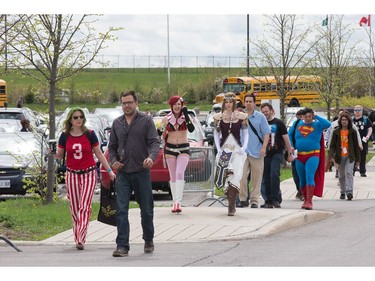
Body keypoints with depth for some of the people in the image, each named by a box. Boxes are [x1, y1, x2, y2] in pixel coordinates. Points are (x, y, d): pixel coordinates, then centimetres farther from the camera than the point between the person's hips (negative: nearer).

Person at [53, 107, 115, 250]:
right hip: (72, 174, 2)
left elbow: (99, 154, 6)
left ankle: (81, 239, -19)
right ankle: (77, 237, 14)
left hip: (89, 174, -2)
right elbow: (60, 155, 10)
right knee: (74, 208, 4)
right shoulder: (65, 136, 3)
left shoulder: (90, 134, -1)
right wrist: (53, 153, -14)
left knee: (84, 207, -12)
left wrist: (109, 170, 4)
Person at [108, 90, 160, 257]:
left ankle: (148, 240, 30)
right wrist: (113, 161, -2)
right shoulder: (117, 123, 12)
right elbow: (112, 146, 19)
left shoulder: (146, 121, 1)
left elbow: (155, 142, -8)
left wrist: (151, 157, -28)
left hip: (141, 172, -2)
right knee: (121, 210, -9)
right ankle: (122, 246, -10)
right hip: (122, 173, 2)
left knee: (146, 210, 9)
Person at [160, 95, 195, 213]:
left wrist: (186, 115, -18)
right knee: (173, 176, 4)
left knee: (180, 173, -19)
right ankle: (175, 202, 10)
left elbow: (191, 129, -17)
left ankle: (178, 201, -25)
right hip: (170, 148, 2)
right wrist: (164, 129, 0)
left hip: (183, 149, -2)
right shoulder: (166, 119, 6)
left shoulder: (185, 117, 2)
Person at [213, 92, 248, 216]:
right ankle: (232, 204, 6)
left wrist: (244, 147, -6)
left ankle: (231, 205, -17)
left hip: (237, 150, -1)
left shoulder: (241, 116, 4)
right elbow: (216, 134, 10)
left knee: (235, 176, -17)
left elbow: (245, 133, 9)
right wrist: (218, 149, -1)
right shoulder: (218, 117, 7)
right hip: (224, 149, 1)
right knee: (225, 176, -9)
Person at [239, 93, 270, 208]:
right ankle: (243, 199, -1)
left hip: (256, 152, -1)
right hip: (243, 151, 1)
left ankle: (254, 200, 7)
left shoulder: (260, 117, 4)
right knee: (242, 176, -9)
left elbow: (266, 133, 2)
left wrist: (264, 147, -9)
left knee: (256, 178, 1)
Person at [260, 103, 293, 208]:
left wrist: (290, 154, 3)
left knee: (274, 174, -19)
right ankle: (268, 201, 9)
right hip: (265, 154, 4)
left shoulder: (278, 123, 2)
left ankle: (276, 200, -17)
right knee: (266, 178, 3)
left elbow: (286, 139, 5)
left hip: (277, 153, -4)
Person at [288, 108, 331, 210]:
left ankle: (309, 201, -20)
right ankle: (305, 200, 27)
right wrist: (291, 146, 5)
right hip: (299, 156, 4)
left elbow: (328, 124, -18)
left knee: (310, 177, -18)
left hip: (313, 155, -4)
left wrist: (316, 117, -10)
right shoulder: (298, 124, 9)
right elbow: (289, 135, 19)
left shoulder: (317, 125, 0)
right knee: (302, 180, 12)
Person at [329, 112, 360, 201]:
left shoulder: (352, 132, 3)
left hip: (350, 156, -2)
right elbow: (332, 145, 3)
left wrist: (357, 159, 5)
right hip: (340, 157, 2)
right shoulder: (336, 132, 4)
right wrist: (332, 156, -12)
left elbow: (356, 146, 6)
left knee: (348, 172, -18)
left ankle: (349, 191, -24)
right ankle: (342, 192, 23)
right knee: (341, 175, 10)